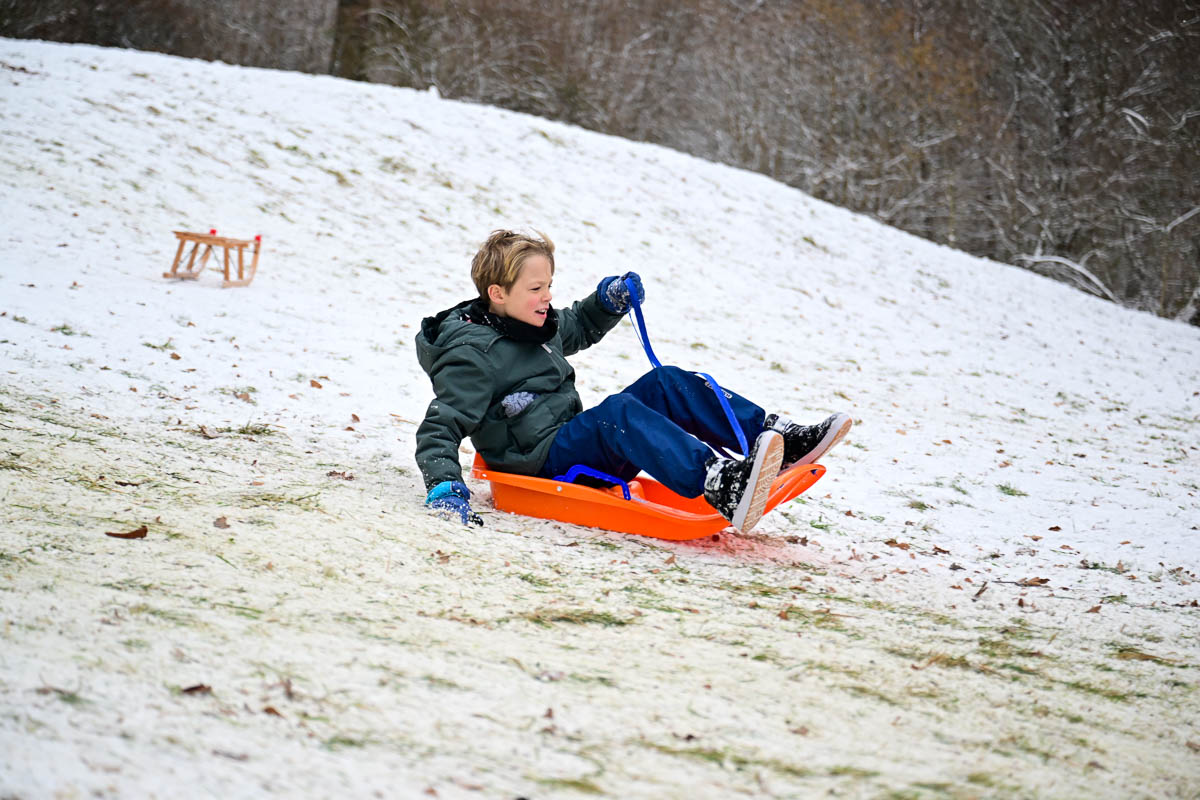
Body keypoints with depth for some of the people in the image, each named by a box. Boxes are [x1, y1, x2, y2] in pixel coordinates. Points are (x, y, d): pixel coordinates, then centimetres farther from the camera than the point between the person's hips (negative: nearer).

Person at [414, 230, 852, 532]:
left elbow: (580, 326, 35)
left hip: (575, 441, 10)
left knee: (667, 383, -3)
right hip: (539, 461, -10)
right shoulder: (471, 354, -14)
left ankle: (778, 437, -14)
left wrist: (610, 300, 14)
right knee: (619, 412, -34)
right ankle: (722, 486, -56)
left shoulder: (542, 325, 14)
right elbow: (439, 430, -19)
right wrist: (444, 489, -35)